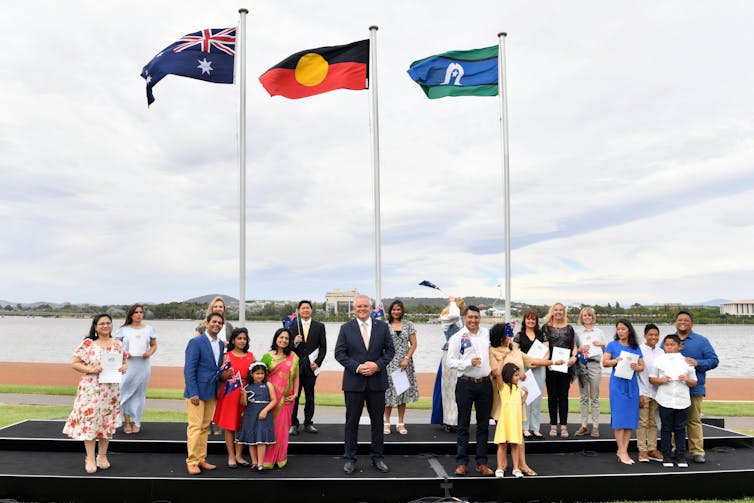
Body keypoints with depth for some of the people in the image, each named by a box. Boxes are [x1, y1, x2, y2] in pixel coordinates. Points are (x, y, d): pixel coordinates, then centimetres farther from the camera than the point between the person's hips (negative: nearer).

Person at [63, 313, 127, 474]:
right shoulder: (87, 343, -4)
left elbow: (123, 362, 15)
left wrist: (123, 368, -8)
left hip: (111, 389, 3)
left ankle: (102, 456, 22)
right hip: (91, 389, -3)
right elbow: (75, 363, -5)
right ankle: (90, 459, 8)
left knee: (107, 422, 8)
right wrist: (91, 370, -19)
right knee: (90, 421, -3)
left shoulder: (118, 344, 6)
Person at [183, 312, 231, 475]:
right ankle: (192, 461, 5)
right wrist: (193, 393, -19)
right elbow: (189, 369, -14)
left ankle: (201, 459, 20)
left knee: (205, 426, 12)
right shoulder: (196, 342, -10)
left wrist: (222, 374, -2)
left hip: (211, 392, 7)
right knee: (195, 426, -4)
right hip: (197, 391, -7)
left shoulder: (221, 344, 11)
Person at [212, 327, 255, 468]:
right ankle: (231, 456, 11)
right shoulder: (227, 356, 1)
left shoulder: (251, 356, 8)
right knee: (229, 425, 2)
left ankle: (239, 455, 17)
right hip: (229, 393, -2)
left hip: (245, 393, 2)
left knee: (242, 425, 6)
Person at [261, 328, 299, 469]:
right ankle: (268, 458, 12)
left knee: (282, 426, 5)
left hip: (286, 398, 1)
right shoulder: (267, 356, 2)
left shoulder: (293, 357, 6)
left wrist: (295, 394, 0)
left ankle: (280, 457, 17)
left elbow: (296, 377, 9)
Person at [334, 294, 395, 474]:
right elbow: (339, 353, -3)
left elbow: (390, 350, 4)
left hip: (377, 381, 1)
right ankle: (349, 459, 16)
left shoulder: (382, 326, 4)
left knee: (377, 421, 9)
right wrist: (357, 367, -15)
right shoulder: (346, 328, 1)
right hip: (353, 382, -1)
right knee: (352, 421, 6)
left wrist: (378, 365, -13)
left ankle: (377, 457, 22)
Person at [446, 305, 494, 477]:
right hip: (466, 384, -4)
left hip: (485, 383, 4)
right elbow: (451, 361, -8)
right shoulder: (457, 337, -6)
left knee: (483, 425, 9)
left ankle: (482, 462, 19)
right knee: (463, 425, 4)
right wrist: (469, 363, -19)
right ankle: (461, 463, 12)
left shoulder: (487, 334, 6)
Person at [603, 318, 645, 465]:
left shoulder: (636, 347, 12)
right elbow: (605, 362, -3)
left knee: (631, 417, 3)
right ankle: (621, 451, 0)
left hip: (632, 383, 4)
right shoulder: (612, 345, 4)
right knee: (619, 416, -5)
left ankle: (624, 450, 10)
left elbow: (642, 366, 9)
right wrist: (616, 361, -20)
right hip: (618, 382, -3)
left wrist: (636, 367, -12)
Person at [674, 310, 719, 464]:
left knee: (694, 421, 1)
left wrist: (697, 363, -14)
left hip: (694, 389, -1)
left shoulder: (702, 341, 8)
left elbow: (714, 360, 2)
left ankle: (697, 452, 9)